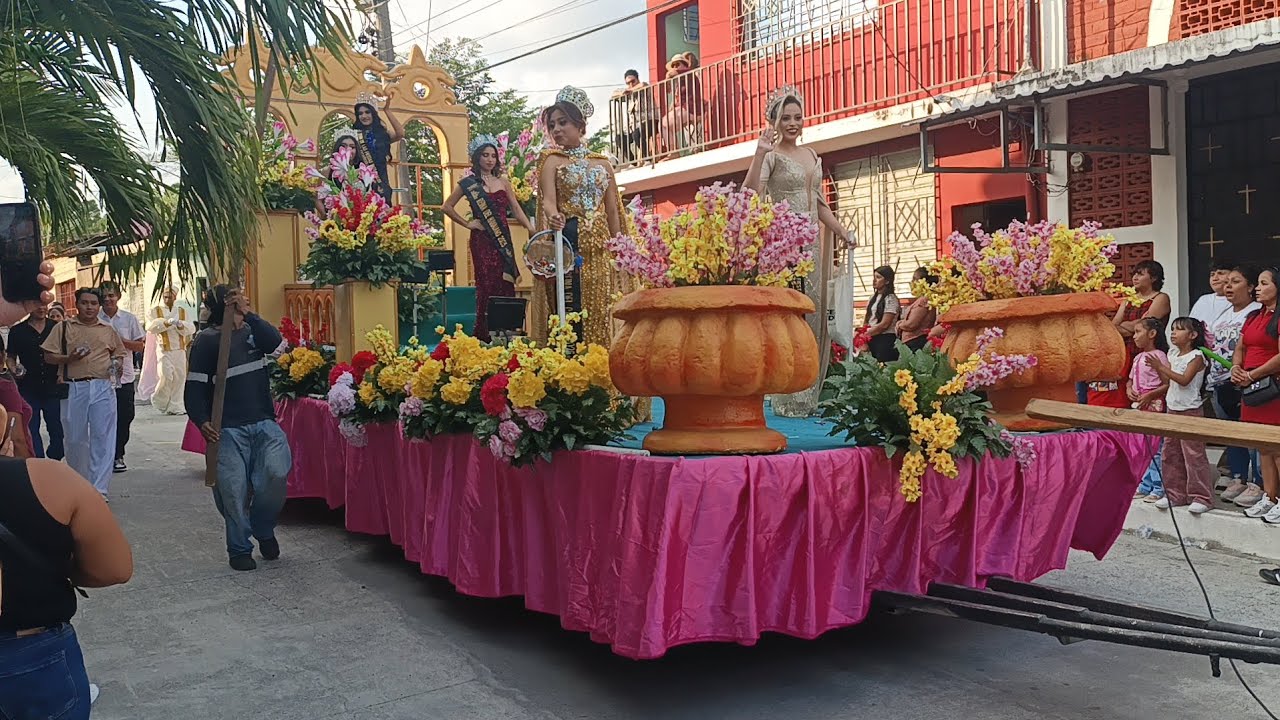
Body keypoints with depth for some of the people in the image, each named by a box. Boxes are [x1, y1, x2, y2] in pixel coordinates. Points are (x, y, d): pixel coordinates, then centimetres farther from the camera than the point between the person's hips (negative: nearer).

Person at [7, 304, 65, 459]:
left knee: (57, 429, 4)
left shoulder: (57, 328, 3)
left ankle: (54, 462, 19)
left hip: (53, 387, 0)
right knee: (31, 430, 5)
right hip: (28, 389, 0)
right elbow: (10, 357, 7)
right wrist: (15, 369, -12)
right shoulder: (17, 331, 2)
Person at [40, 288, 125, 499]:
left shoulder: (108, 330, 15)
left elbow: (119, 354, 23)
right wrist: (69, 358, -12)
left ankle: (99, 489, -7)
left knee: (103, 438, -7)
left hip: (103, 387, 0)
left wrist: (116, 364, 1)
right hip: (74, 388, 0)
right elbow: (48, 356, 6)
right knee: (75, 438, 7)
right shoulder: (63, 328, 9)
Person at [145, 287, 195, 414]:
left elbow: (191, 328, 3)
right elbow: (150, 326, -10)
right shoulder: (155, 312, 8)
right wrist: (167, 322, -22)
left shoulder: (182, 312, 15)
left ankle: (175, 406, 7)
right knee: (166, 375, -15)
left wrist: (180, 325, -17)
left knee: (179, 378, 0)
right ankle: (159, 400, 10)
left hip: (180, 350, 3)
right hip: (164, 350, -3)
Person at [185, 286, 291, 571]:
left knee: (276, 473, -15)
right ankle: (239, 550, 18)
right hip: (228, 428, -3)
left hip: (264, 422, 3)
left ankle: (263, 527, 12)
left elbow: (275, 341, -10)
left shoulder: (252, 330, 11)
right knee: (234, 490, -1)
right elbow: (195, 385, -5)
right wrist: (201, 421, -17)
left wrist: (248, 313, -14)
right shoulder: (206, 340, -1)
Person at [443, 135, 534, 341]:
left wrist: (531, 229, -2)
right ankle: (484, 333, 1)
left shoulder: (503, 182, 11)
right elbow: (447, 207, 4)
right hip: (482, 240, -3)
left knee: (505, 283, 1)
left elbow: (516, 208, 9)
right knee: (487, 284, -5)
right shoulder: (469, 183, 2)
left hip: (503, 239, 4)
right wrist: (467, 223, -2)